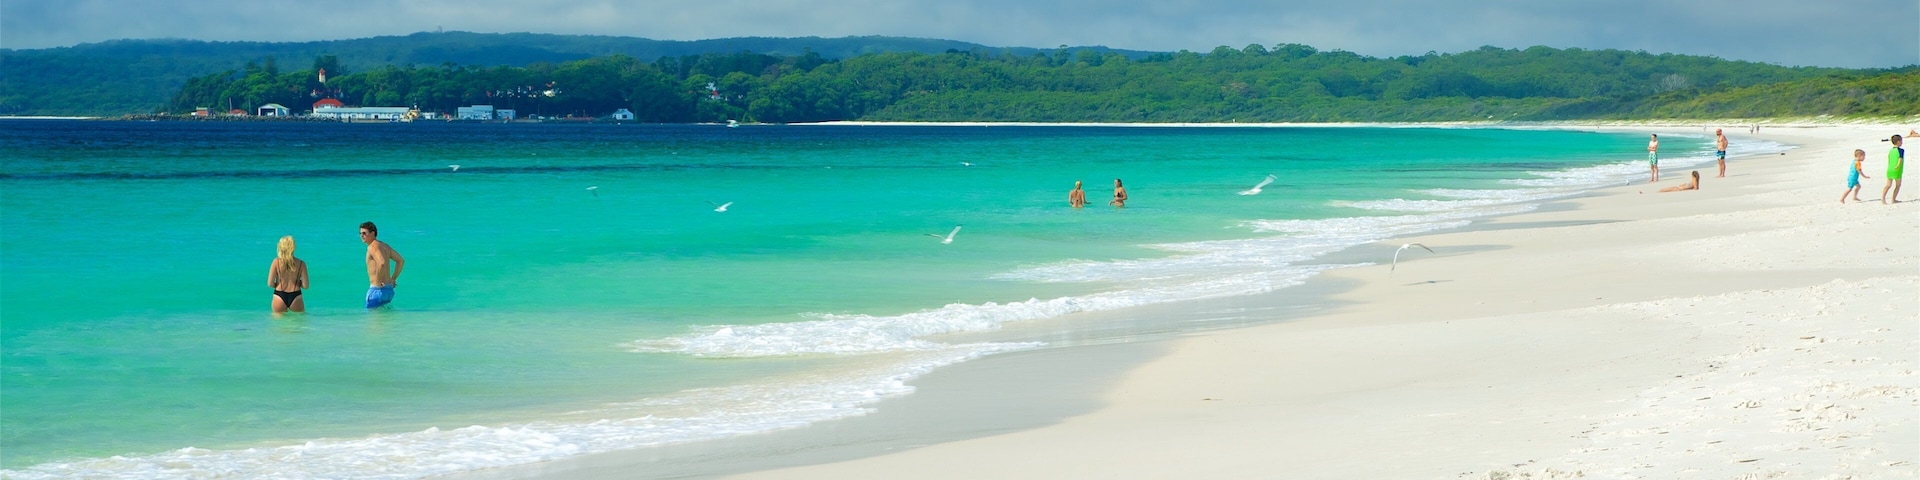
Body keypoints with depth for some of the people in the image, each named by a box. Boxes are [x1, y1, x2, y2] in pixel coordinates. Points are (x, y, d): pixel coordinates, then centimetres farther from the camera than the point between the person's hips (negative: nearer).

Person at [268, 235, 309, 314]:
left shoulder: (276, 262, -4)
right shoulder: (301, 264, -3)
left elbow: (270, 284, -3)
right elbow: (305, 286, -2)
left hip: (279, 296, 0)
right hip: (295, 297, 0)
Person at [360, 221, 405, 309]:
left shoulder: (373, 247, -13)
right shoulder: (385, 246, 15)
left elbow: (382, 263, -30)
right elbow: (401, 261, 19)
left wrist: (378, 281, -20)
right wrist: (393, 279, 18)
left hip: (377, 289, -9)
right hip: (389, 289, 9)